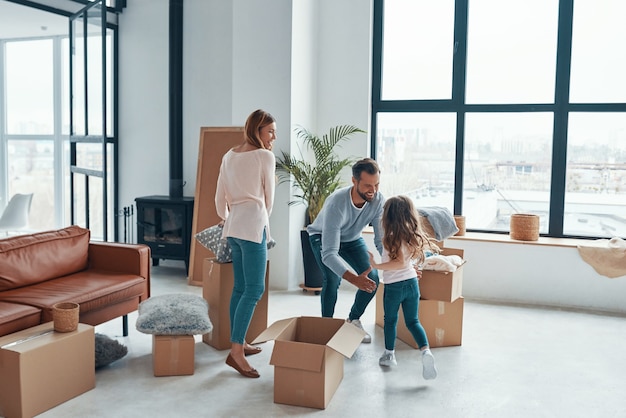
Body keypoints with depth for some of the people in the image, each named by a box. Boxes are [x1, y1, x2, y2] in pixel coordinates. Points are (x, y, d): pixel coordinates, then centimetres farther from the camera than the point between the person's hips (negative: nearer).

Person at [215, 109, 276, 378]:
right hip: (253, 225, -8)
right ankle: (236, 352, -14)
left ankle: (239, 342, 20)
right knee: (254, 289, -9)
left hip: (233, 225, 8)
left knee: (240, 287, 13)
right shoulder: (266, 157, -4)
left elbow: (220, 197, 19)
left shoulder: (229, 156, 15)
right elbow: (269, 197, 4)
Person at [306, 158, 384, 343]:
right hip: (323, 237, -4)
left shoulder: (378, 201, -29)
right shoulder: (336, 203, -43)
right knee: (333, 278, -28)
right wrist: (354, 279, -61)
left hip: (352, 239, 4)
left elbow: (382, 241, -26)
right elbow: (329, 254, -47)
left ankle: (353, 320, 14)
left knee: (372, 278, -12)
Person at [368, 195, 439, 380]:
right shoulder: (413, 235, 4)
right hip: (412, 282, 5)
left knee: (390, 320, 15)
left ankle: (389, 354, 28)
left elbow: (400, 263, -23)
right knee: (413, 321, 12)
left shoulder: (393, 237, -17)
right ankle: (426, 350, -8)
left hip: (394, 286, -5)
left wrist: (377, 266, -21)